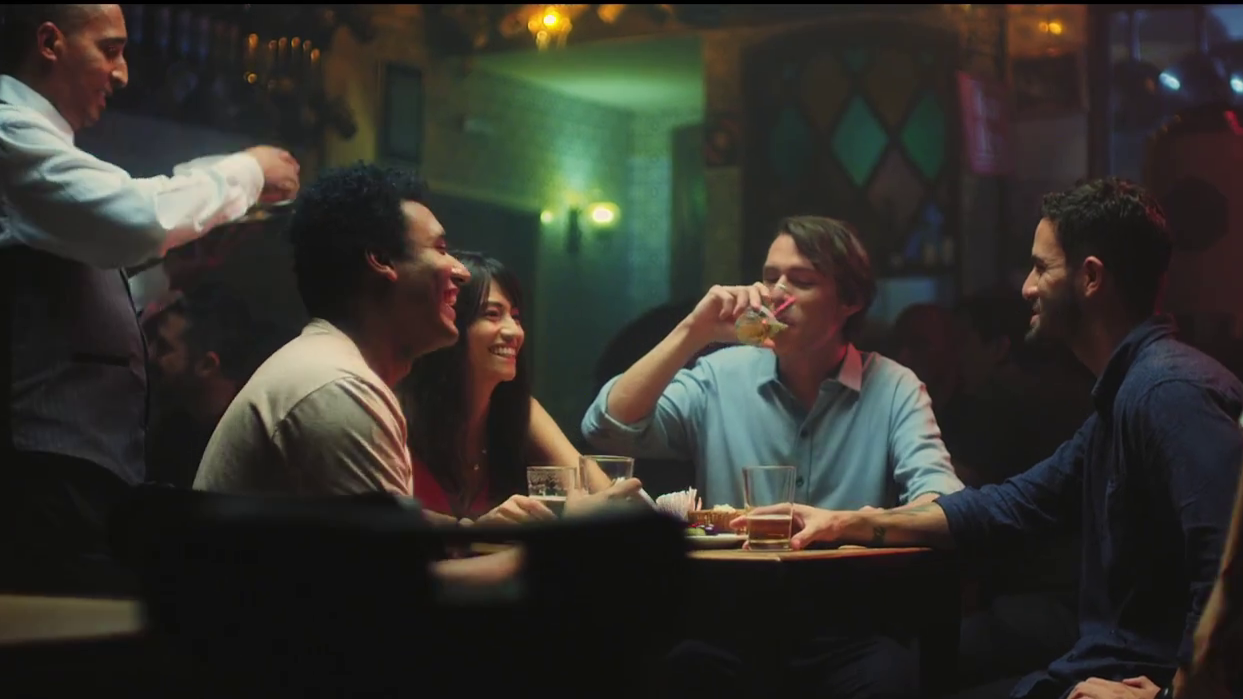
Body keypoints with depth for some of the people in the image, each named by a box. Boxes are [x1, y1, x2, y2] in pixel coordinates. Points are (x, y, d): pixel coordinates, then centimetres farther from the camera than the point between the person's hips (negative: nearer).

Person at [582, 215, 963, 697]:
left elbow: (941, 500, -12)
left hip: (846, 627, 0)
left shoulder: (893, 388, 2)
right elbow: (605, 431, -4)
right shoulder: (720, 377, 6)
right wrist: (692, 334, -11)